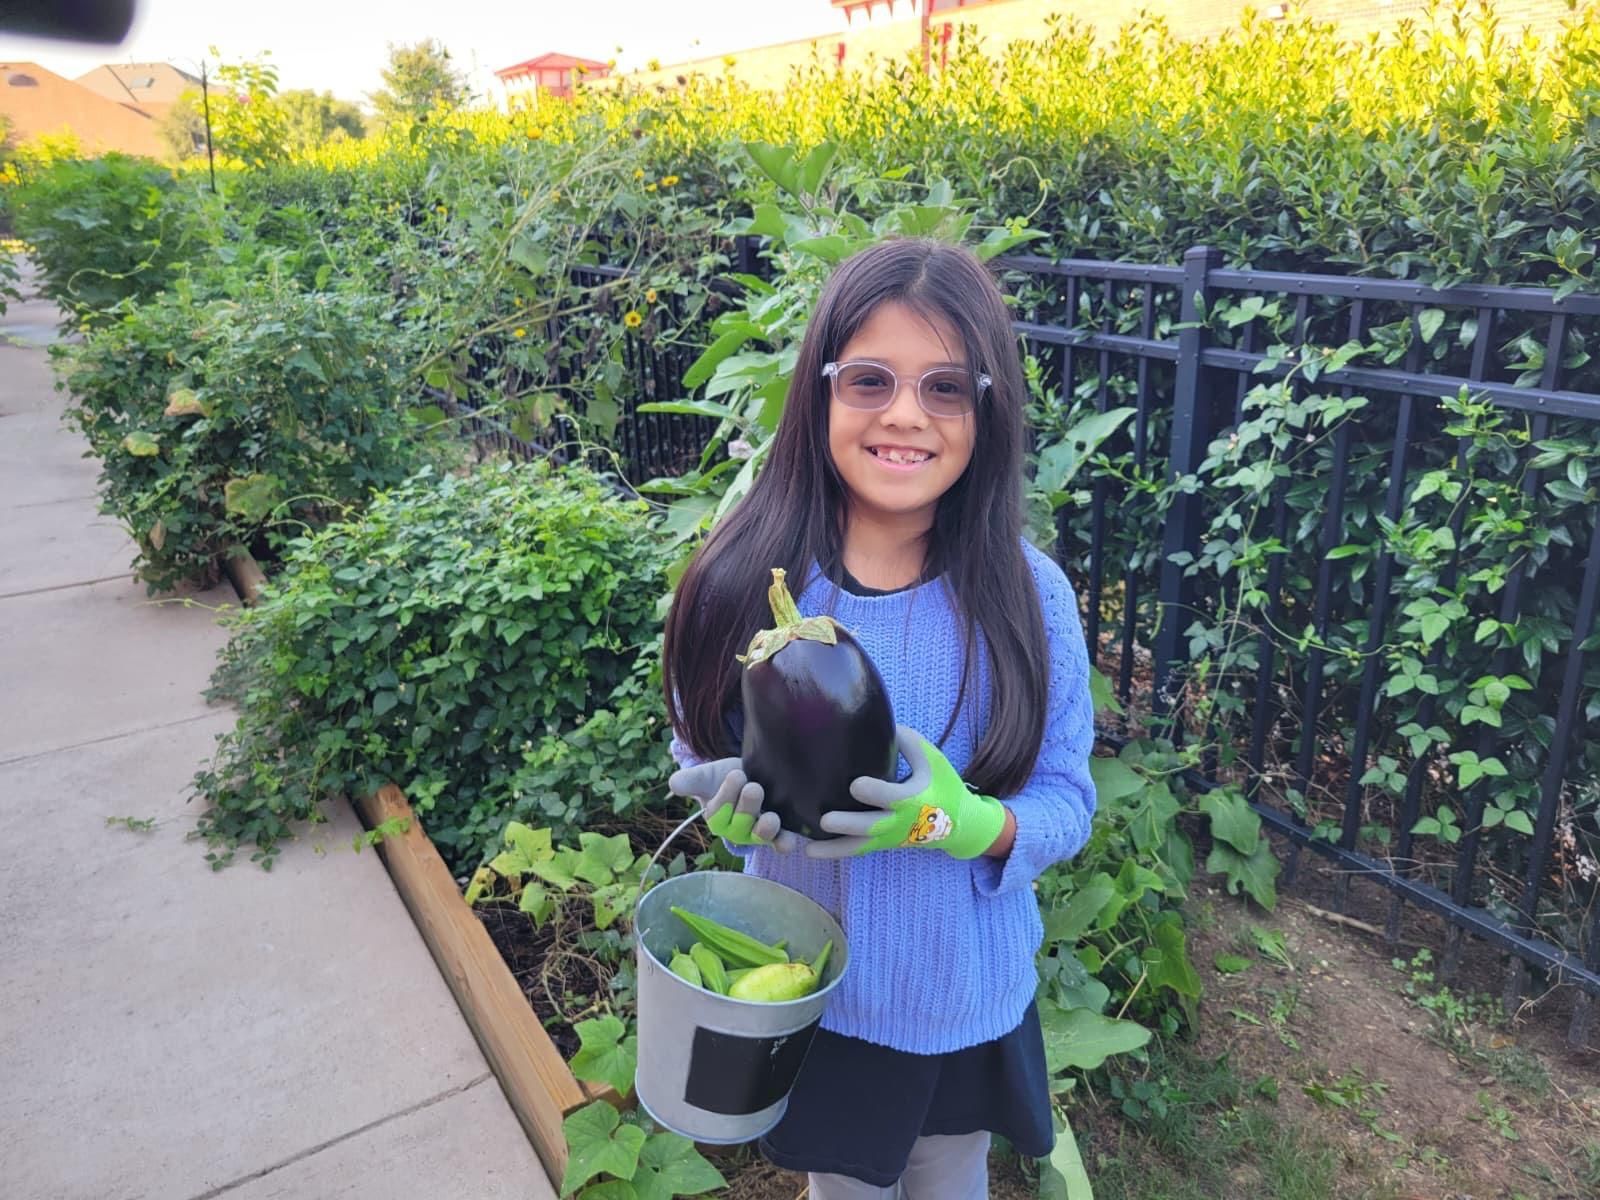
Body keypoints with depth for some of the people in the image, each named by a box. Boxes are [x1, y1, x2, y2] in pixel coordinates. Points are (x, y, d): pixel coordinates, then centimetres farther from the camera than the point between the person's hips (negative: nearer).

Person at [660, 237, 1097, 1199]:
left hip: (968, 998, 0)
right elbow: (697, 753, -2)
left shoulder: (1029, 593, -18)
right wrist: (731, 806, -24)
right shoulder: (744, 579, -17)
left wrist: (964, 822, -30)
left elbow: (1067, 803, -10)